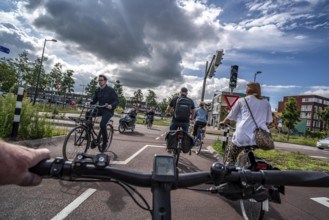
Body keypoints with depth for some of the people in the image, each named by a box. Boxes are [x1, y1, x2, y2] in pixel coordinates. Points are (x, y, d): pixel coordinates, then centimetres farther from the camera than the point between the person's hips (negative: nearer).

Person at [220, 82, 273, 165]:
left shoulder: (241, 100, 9)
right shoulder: (266, 103, 17)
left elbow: (230, 117, 16)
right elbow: (268, 121, 20)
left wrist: (223, 122, 35)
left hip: (242, 136, -3)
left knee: (230, 159, 14)